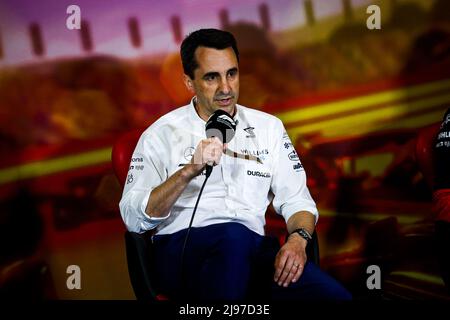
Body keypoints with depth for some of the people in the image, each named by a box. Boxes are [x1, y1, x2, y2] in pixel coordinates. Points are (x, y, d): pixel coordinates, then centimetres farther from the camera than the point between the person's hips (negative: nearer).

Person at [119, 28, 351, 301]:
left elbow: (296, 200, 14)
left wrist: (298, 239, -9)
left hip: (251, 249, 2)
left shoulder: (269, 127, 19)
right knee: (234, 235, -39)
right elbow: (133, 218, -3)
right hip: (181, 246, -2)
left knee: (334, 295, -27)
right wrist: (190, 171, -16)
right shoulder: (162, 134, 7)